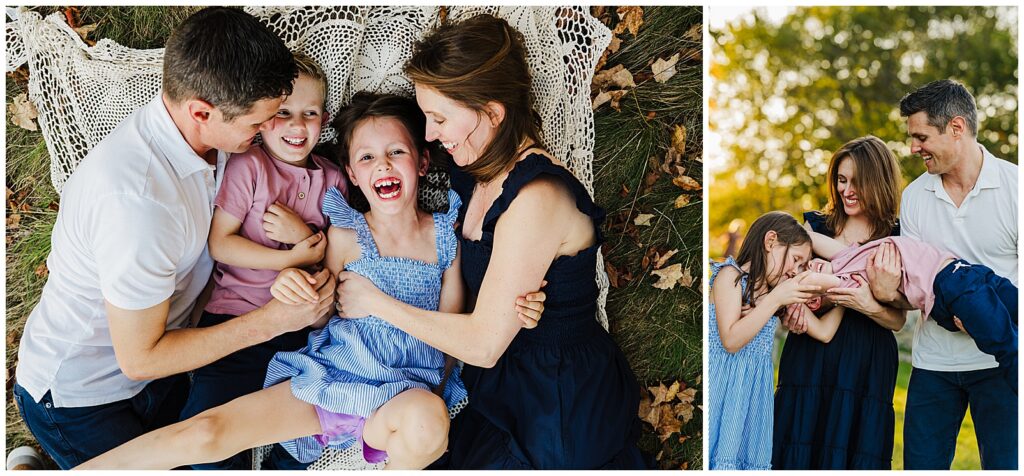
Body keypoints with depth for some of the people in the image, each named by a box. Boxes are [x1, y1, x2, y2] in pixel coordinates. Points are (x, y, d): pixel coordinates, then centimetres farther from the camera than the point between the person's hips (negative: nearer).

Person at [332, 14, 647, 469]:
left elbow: (482, 343, -22)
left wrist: (376, 302, -11)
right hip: (505, 385, 8)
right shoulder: (476, 175, 3)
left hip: (564, 410, -8)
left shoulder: (537, 198, -25)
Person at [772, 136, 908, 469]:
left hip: (867, 366, -1)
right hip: (808, 356, 2)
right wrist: (790, 310, -12)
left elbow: (898, 320, 0)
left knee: (857, 457, 2)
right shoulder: (816, 225, 7)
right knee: (798, 452, 3)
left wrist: (869, 306, -20)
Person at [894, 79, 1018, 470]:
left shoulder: (1013, 184, -7)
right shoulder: (914, 196, 5)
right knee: (920, 465, 7)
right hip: (933, 362, 4)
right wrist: (892, 291, -17)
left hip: (1000, 361, -3)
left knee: (1005, 463, 1)